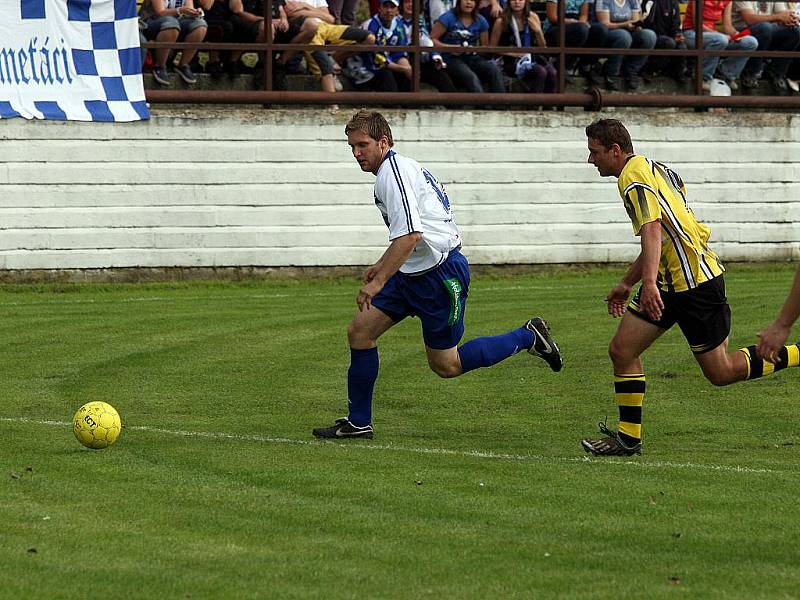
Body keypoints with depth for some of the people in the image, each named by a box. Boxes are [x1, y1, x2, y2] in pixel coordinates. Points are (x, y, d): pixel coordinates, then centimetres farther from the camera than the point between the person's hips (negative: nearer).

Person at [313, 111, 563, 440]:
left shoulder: (393, 171, -18)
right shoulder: (399, 167, 14)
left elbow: (409, 236, -27)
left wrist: (377, 283, -26)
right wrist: (382, 266, 30)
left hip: (440, 273, -10)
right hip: (413, 273, 10)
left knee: (446, 365, -1)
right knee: (360, 330, 3)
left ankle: (528, 337, 13)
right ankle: (358, 423, 8)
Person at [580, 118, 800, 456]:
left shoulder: (634, 180, -15)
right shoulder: (653, 169, 17)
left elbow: (652, 232, -32)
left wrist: (649, 282, -44)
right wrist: (626, 284, 31)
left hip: (695, 282, -10)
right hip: (669, 283, 10)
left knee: (721, 373, -2)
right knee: (622, 350, 3)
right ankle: (628, 438, 7)